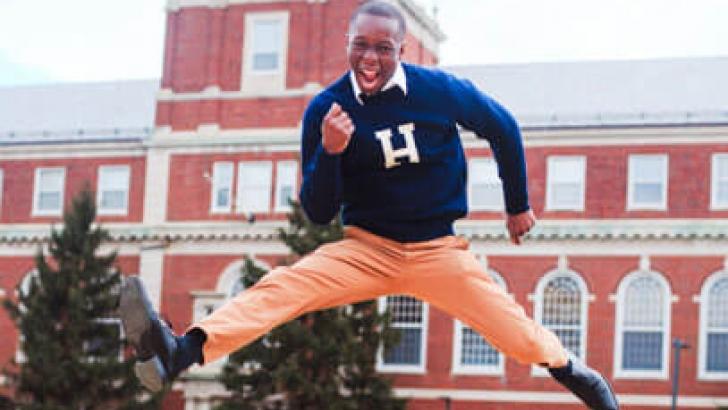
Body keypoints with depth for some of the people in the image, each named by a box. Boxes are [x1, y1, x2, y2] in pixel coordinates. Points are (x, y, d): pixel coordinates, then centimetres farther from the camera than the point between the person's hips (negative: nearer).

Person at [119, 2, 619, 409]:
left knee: (523, 338, -7)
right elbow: (319, 213, -7)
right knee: (281, 288, -25)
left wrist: (518, 205, 17)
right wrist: (329, 151, -26)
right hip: (366, 249, 0)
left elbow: (502, 128, 9)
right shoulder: (326, 109, -9)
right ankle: (176, 355, -45)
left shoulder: (441, 90, -10)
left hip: (438, 250, 1)